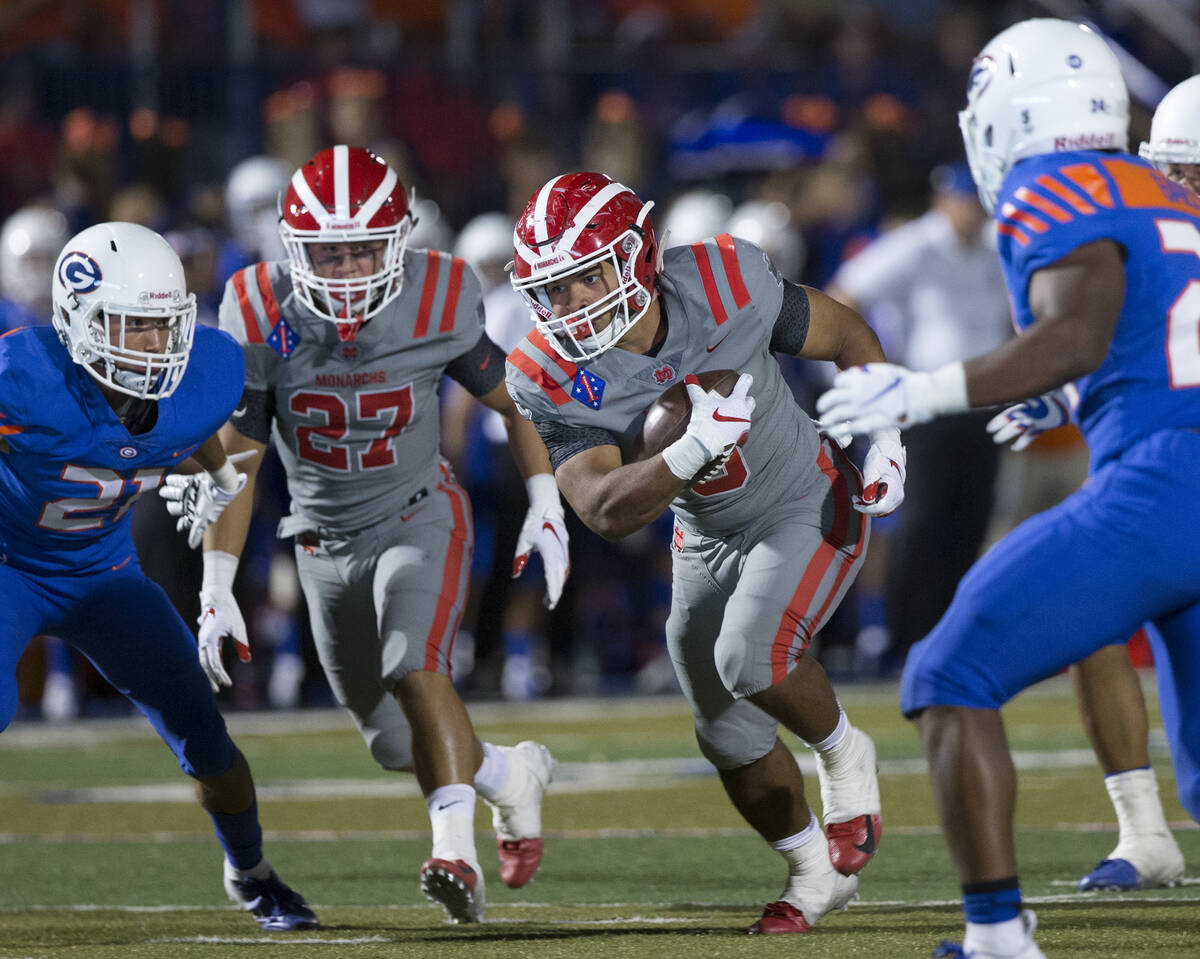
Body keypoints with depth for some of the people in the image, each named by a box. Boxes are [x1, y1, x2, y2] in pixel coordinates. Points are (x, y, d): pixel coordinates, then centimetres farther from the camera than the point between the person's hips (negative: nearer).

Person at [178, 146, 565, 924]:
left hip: (421, 517, -3)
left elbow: (509, 398, 1)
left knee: (416, 670, -29)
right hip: (328, 541, 3)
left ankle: (457, 852, -34)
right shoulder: (262, 320, -17)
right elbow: (235, 460, -10)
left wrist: (546, 506, -5)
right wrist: (217, 587, -15)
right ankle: (514, 774, 38)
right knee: (396, 744, 10)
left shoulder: (436, 301, -18)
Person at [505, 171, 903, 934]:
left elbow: (846, 336, -8)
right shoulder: (552, 378, -23)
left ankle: (843, 754, 4)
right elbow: (606, 512, -32)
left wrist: (884, 441, -16)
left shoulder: (725, 285, -27)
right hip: (709, 540, 4)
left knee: (750, 657, -26)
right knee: (731, 737, 10)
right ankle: (817, 872, 34)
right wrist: (693, 452, -47)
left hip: (810, 507, -4)